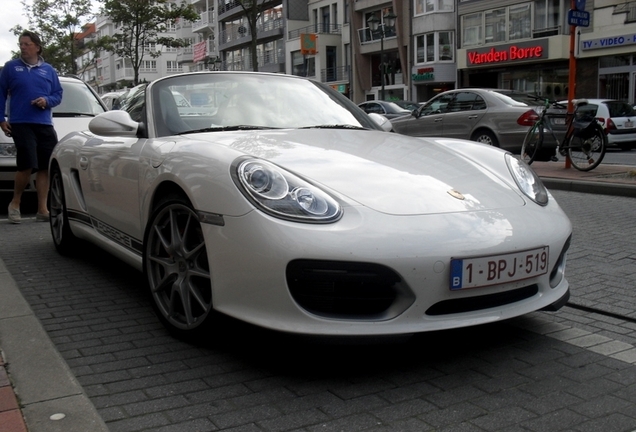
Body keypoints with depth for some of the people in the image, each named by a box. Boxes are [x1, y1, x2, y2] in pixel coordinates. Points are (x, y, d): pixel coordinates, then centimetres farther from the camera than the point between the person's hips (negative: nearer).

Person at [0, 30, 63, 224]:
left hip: (45, 124, 3)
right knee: (27, 165, -14)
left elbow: (58, 94, 14)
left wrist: (47, 100, -8)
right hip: (21, 124, -3)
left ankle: (42, 209, 7)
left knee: (45, 168, 1)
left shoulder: (49, 70, 13)